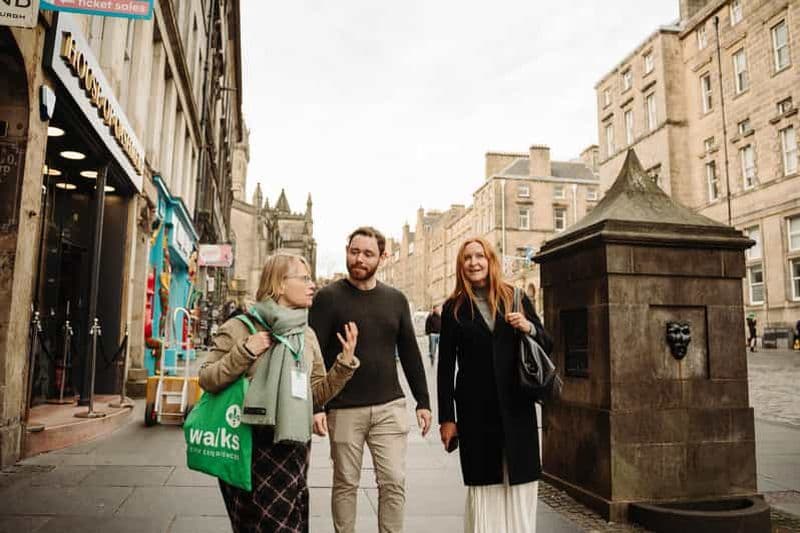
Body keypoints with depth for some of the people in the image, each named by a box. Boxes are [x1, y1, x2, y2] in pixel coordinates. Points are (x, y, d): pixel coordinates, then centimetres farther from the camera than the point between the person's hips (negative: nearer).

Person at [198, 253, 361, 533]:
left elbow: (318, 393, 7)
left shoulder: (307, 334, 7)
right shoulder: (239, 328, -8)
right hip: (252, 448, -5)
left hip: (294, 448, 5)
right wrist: (244, 353, -21)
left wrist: (345, 361, -7)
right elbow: (207, 380, -9)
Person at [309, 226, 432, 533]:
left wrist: (423, 402, 9)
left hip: (390, 407, 3)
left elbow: (410, 354, 11)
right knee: (346, 484, 9)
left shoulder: (395, 299, 8)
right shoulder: (328, 297, -3)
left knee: (393, 483, 4)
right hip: (343, 410, -2)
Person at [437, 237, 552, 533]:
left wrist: (530, 328, -10)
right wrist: (446, 418, 0)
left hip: (516, 407, 1)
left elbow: (547, 347, 11)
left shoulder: (516, 298, 7)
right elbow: (446, 367, 3)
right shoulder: (454, 308, 4)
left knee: (520, 485, 4)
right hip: (476, 409, -1)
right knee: (483, 487, 4)